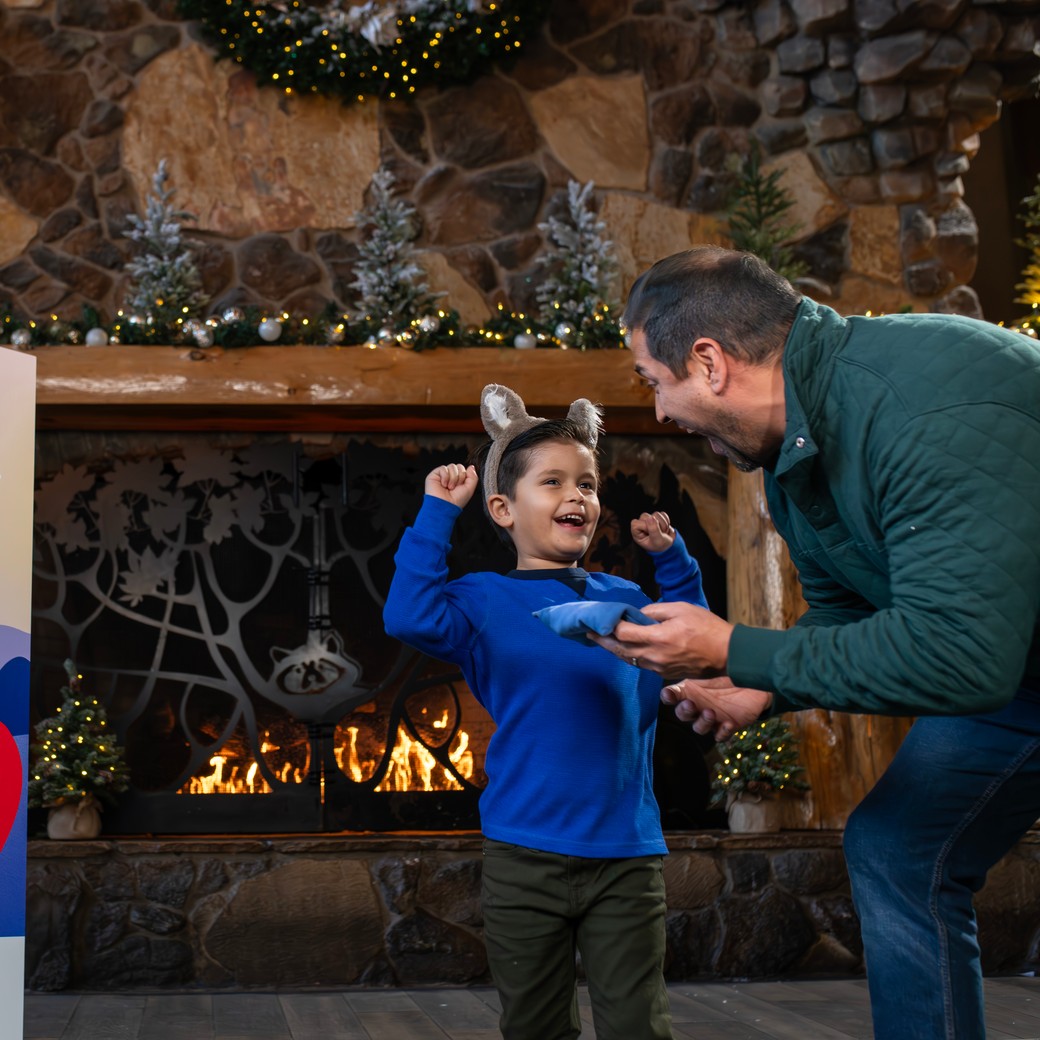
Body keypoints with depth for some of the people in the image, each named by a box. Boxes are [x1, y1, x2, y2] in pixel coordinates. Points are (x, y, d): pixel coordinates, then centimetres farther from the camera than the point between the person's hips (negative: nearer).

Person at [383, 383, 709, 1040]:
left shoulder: (625, 600, 11)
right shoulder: (488, 600, -2)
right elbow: (411, 616, -19)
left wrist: (672, 558, 15)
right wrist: (438, 512, -15)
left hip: (628, 853, 2)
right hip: (526, 855, -2)